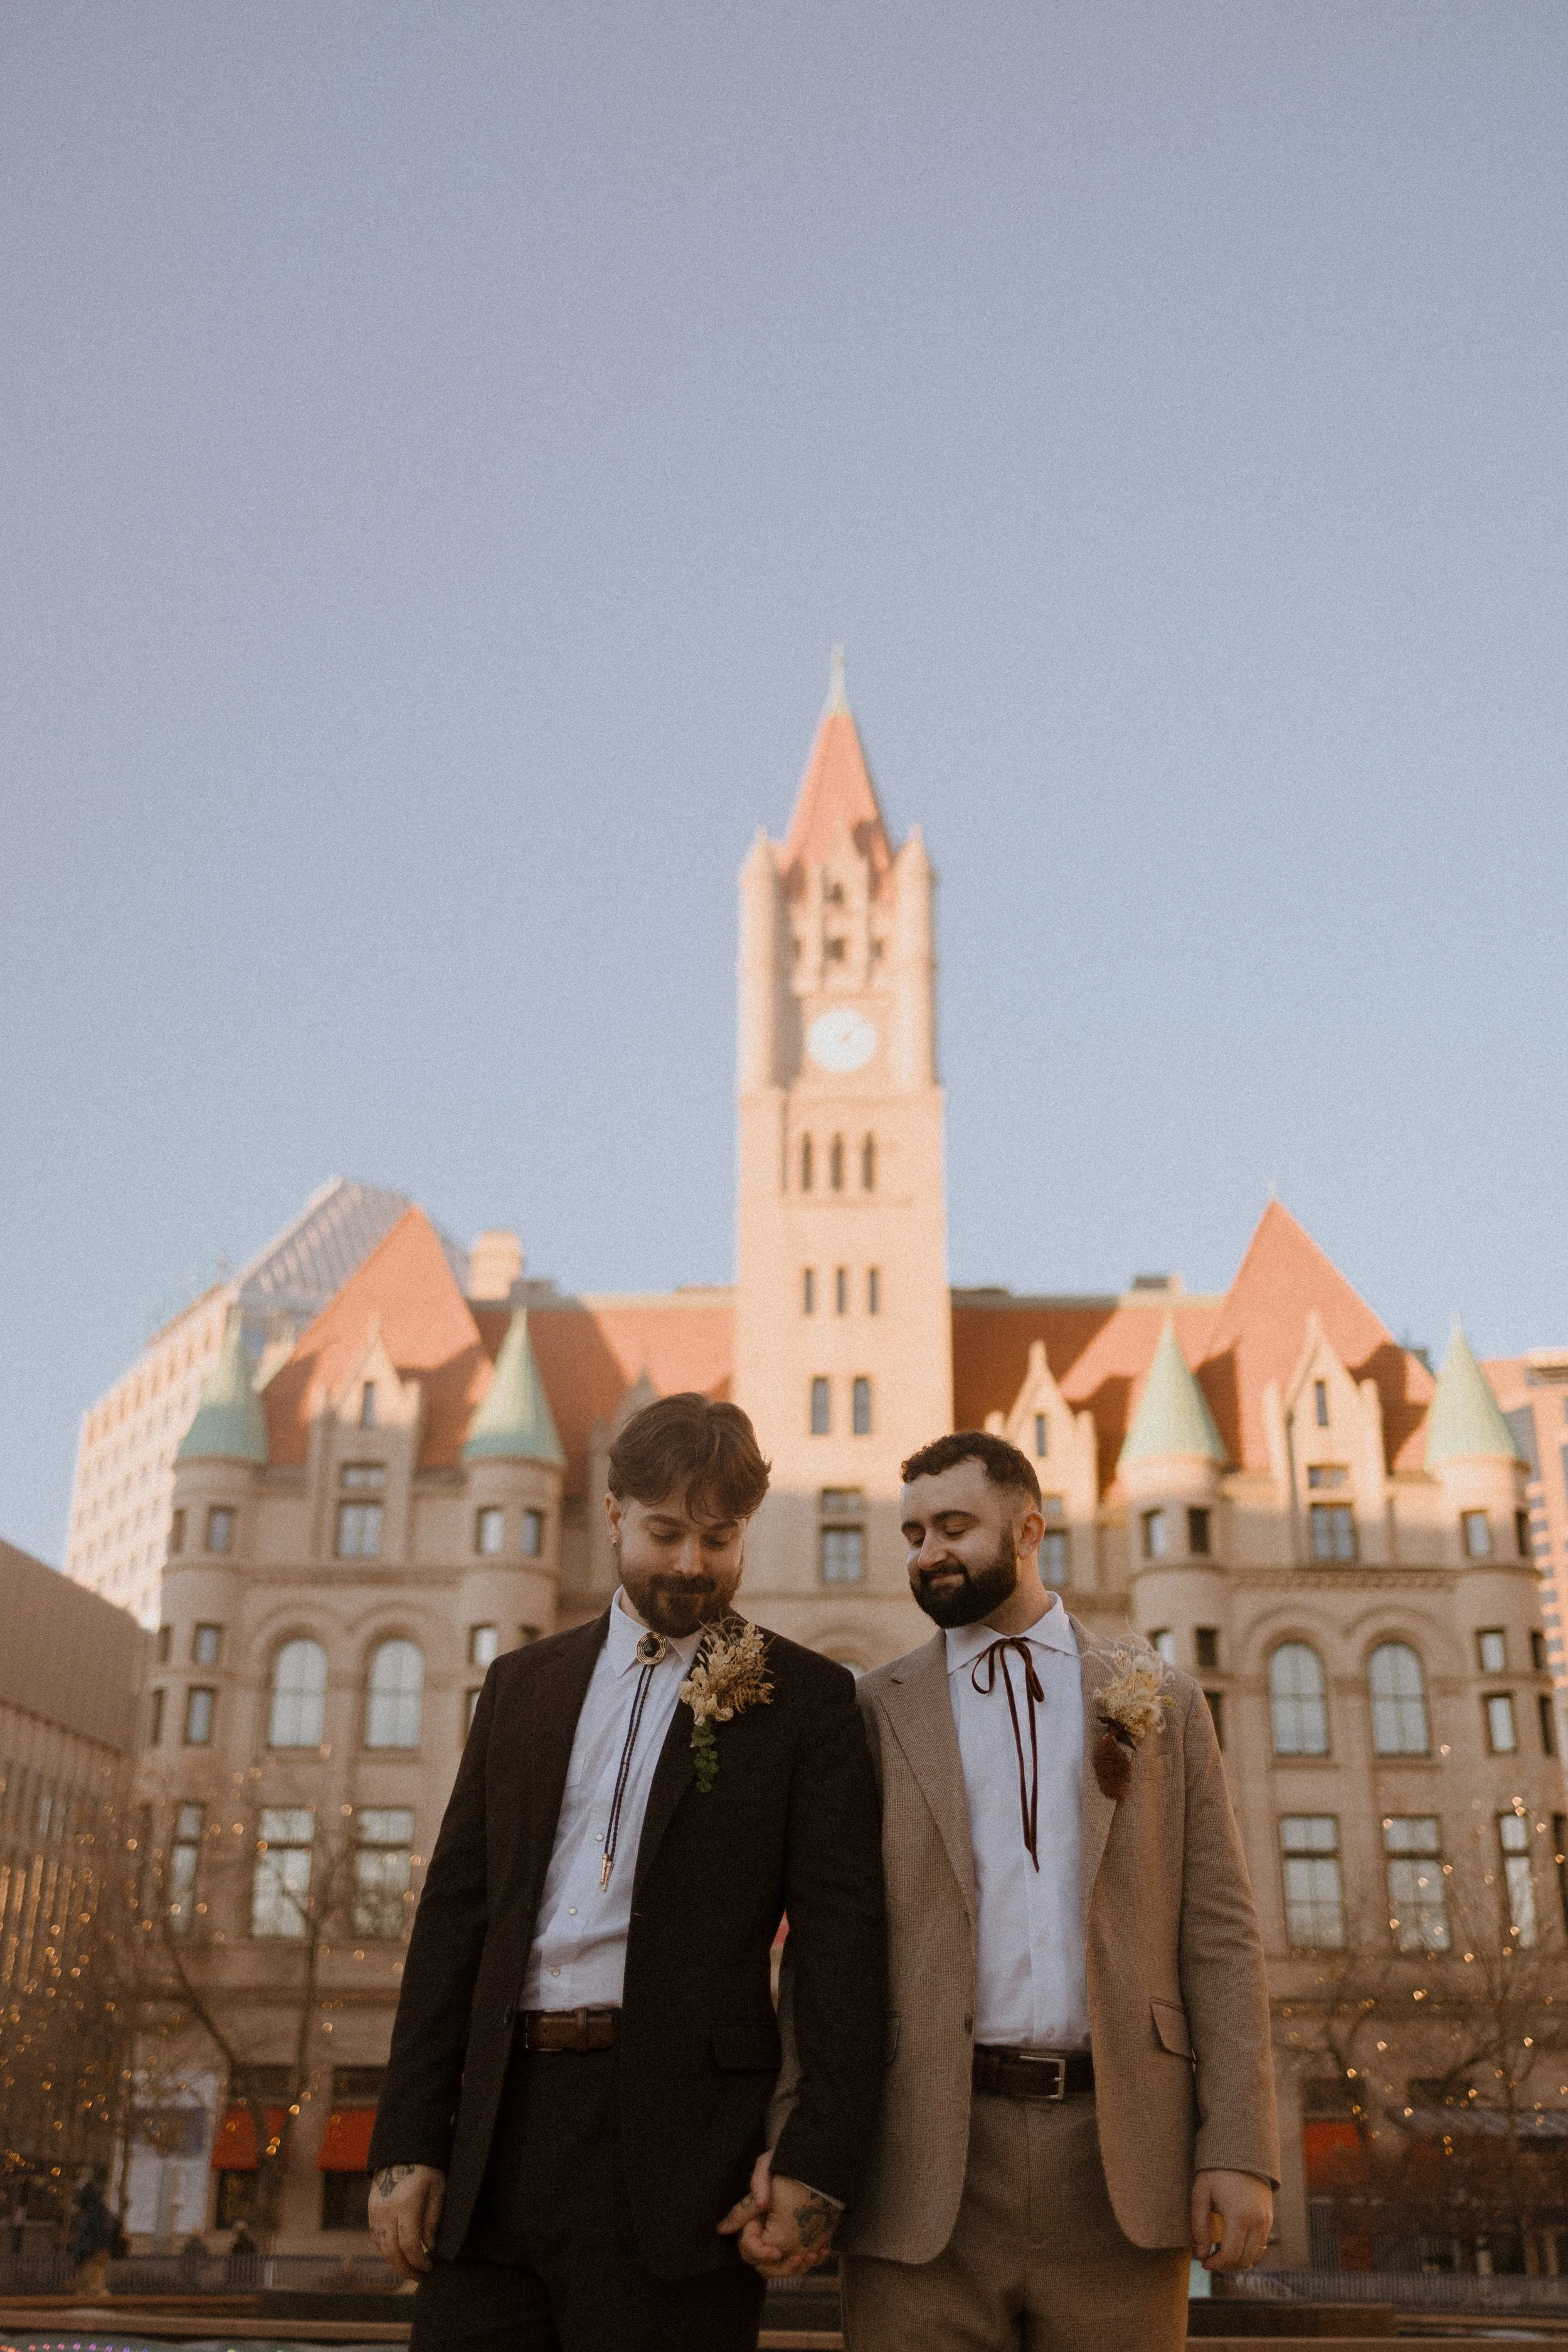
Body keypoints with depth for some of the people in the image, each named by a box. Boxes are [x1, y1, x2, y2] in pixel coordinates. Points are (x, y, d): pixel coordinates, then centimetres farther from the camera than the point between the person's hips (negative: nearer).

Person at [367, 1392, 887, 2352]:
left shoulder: (805, 1698, 1)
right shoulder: (522, 1683, 13)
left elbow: (844, 1937, -4)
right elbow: (455, 1910, 12)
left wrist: (820, 2168, -12)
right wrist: (408, 2142, 5)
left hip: (676, 2147, -3)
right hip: (499, 2137, 4)